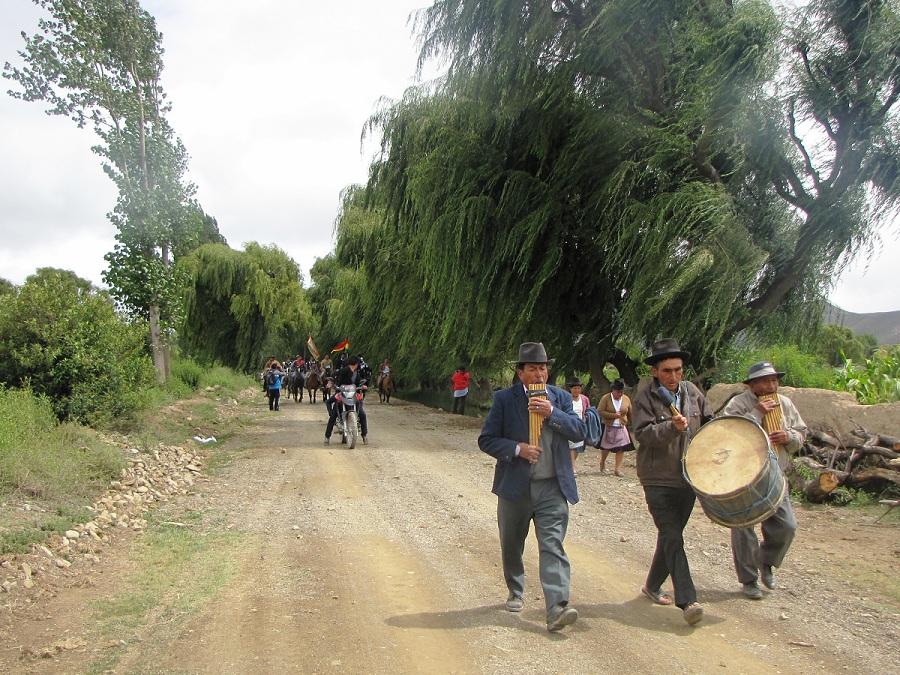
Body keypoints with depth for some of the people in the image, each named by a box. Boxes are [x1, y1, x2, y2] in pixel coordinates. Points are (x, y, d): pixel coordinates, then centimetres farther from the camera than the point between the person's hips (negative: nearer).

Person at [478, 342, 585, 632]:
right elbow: (486, 440, -4)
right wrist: (517, 449, -18)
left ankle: (557, 607, -14)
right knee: (511, 546, 15)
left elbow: (579, 430, -4)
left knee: (552, 546, -10)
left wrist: (552, 413, -17)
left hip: (552, 488, 0)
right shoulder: (504, 399, -2)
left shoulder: (560, 397, 6)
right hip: (514, 487, 0)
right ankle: (516, 592, 37)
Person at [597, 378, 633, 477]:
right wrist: (613, 415, -19)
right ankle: (602, 465, 29)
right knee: (606, 448, 7)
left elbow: (630, 414, 12)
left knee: (621, 448, -3)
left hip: (622, 428, 3)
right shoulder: (606, 398, -9)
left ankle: (618, 469, 5)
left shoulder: (626, 399, 2)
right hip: (608, 428, -2)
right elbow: (599, 411, -14)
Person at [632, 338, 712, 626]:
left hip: (689, 478, 6)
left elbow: (709, 422, 18)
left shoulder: (692, 392, 7)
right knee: (673, 539, -11)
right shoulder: (645, 397, -9)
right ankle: (687, 601, -10)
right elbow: (643, 433, -19)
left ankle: (652, 586, 31)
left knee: (670, 537, 15)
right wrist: (672, 427, -33)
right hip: (658, 480, -6)